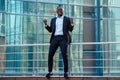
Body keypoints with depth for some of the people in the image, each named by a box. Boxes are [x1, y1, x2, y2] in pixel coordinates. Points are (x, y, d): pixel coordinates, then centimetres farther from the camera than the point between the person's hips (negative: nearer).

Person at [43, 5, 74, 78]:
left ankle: (66, 72, -5)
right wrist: (46, 24, 0)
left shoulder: (67, 19, 12)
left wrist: (72, 23, -12)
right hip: (55, 38, 3)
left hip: (63, 38, -3)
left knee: (64, 55, -15)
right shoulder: (53, 20, 19)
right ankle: (50, 72, 4)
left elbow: (71, 29, 6)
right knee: (50, 55, -7)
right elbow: (50, 30, 16)